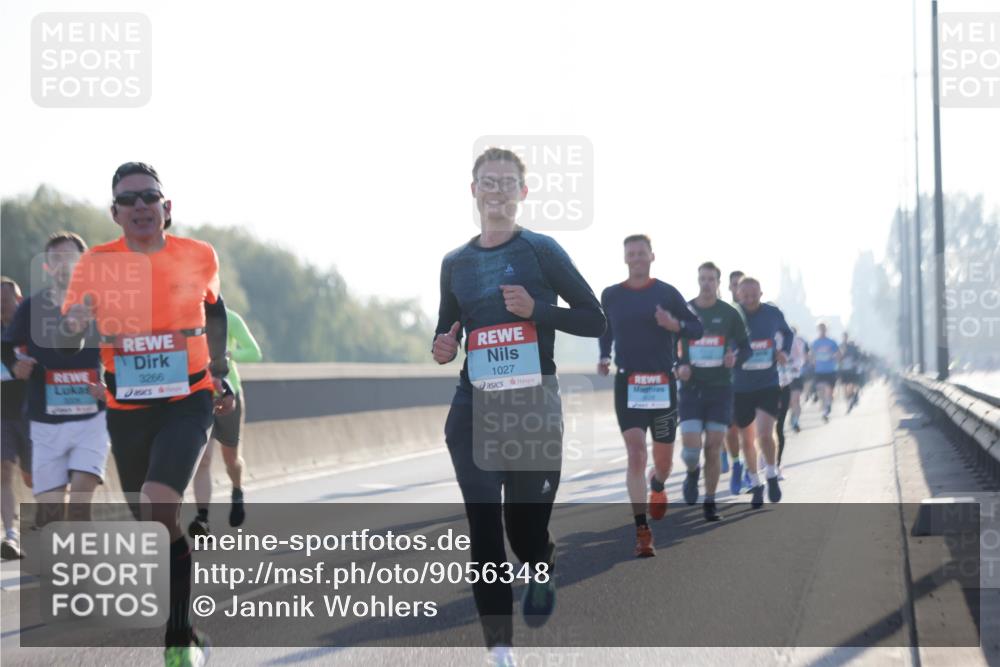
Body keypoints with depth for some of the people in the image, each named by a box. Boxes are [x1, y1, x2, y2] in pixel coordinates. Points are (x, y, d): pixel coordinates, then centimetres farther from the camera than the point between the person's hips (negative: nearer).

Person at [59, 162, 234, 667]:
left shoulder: (199, 257, -4)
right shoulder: (96, 264, -4)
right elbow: (66, 339, -1)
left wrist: (220, 375, 21)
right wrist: (73, 325, -25)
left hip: (188, 402, -2)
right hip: (126, 411, 3)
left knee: (159, 507, -24)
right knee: (150, 520, 12)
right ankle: (181, 625, 35)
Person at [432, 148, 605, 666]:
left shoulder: (542, 251, -3)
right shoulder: (456, 262, 9)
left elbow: (595, 320, -3)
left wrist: (535, 308, -18)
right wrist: (442, 348, -2)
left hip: (534, 408, -3)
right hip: (474, 409, 3)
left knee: (525, 527, 5)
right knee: (483, 530, -5)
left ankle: (542, 570, 42)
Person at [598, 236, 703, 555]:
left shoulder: (667, 293, 1)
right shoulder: (611, 296, 5)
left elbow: (697, 328, 4)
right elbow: (604, 330, 21)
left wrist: (675, 325, -17)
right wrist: (604, 357, 3)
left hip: (662, 382, 0)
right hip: (628, 382, 0)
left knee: (663, 458, 9)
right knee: (635, 453, -14)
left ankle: (657, 485, 47)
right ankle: (642, 531, -14)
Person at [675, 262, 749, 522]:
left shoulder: (730, 314, 2)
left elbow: (746, 347, 9)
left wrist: (735, 358, -13)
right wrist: (679, 366, -10)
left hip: (721, 387, 0)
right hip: (691, 388, 0)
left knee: (714, 447, -2)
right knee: (691, 447, -11)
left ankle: (710, 502, 10)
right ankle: (693, 472, 25)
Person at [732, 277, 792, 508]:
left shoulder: (773, 314, -3)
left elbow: (787, 333, 18)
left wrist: (784, 352, 0)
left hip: (768, 385, 0)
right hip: (741, 387, 1)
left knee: (765, 434, -17)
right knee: (747, 440, 9)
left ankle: (772, 476, 7)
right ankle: (755, 485, 27)